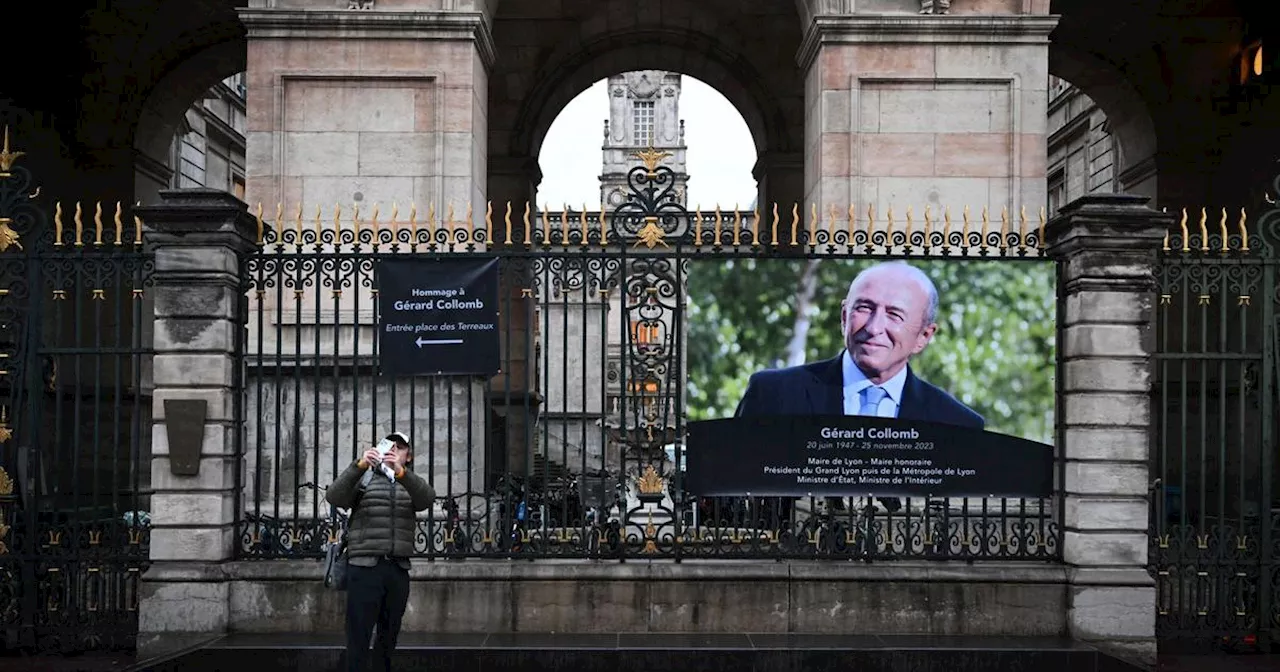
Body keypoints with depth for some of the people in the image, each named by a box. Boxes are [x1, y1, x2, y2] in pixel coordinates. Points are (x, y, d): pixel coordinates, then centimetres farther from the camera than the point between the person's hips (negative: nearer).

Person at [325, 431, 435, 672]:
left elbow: (427, 498, -9)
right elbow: (334, 497, -10)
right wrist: (359, 465, -25)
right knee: (358, 638, -7)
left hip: (398, 570, 3)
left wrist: (401, 473, -27)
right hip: (365, 568, -3)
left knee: (389, 638, 9)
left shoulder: (412, 484, 15)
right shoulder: (363, 479, 9)